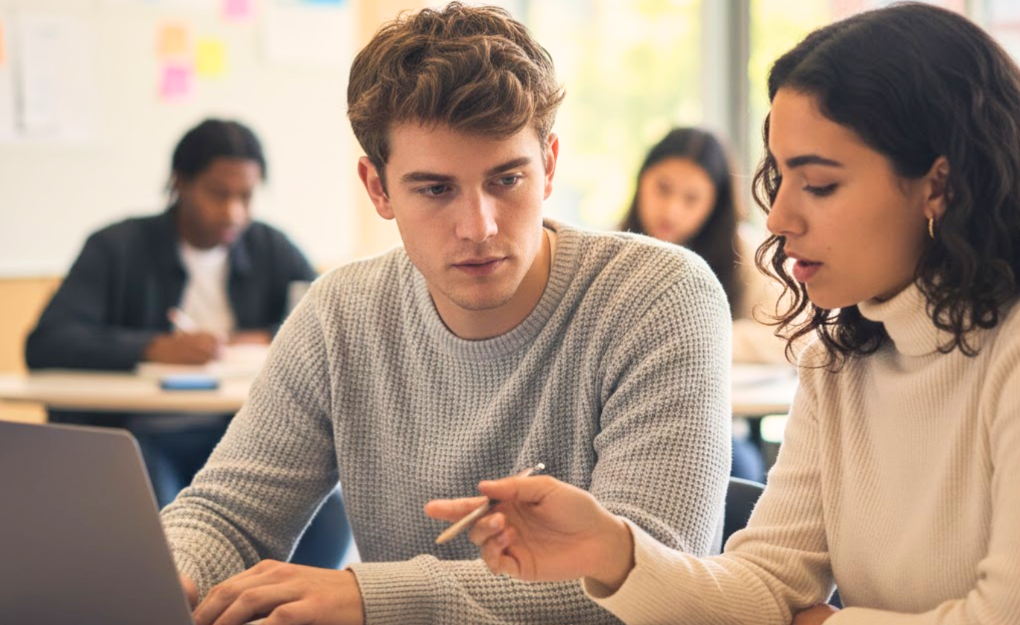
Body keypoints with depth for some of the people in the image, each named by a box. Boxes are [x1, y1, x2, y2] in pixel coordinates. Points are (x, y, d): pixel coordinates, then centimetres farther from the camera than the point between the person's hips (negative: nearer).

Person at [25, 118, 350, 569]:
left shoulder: (272, 250, 12)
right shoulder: (117, 249, 1)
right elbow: (46, 345, -12)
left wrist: (262, 341, -12)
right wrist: (157, 348, -26)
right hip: (139, 435, -3)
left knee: (327, 519, -25)